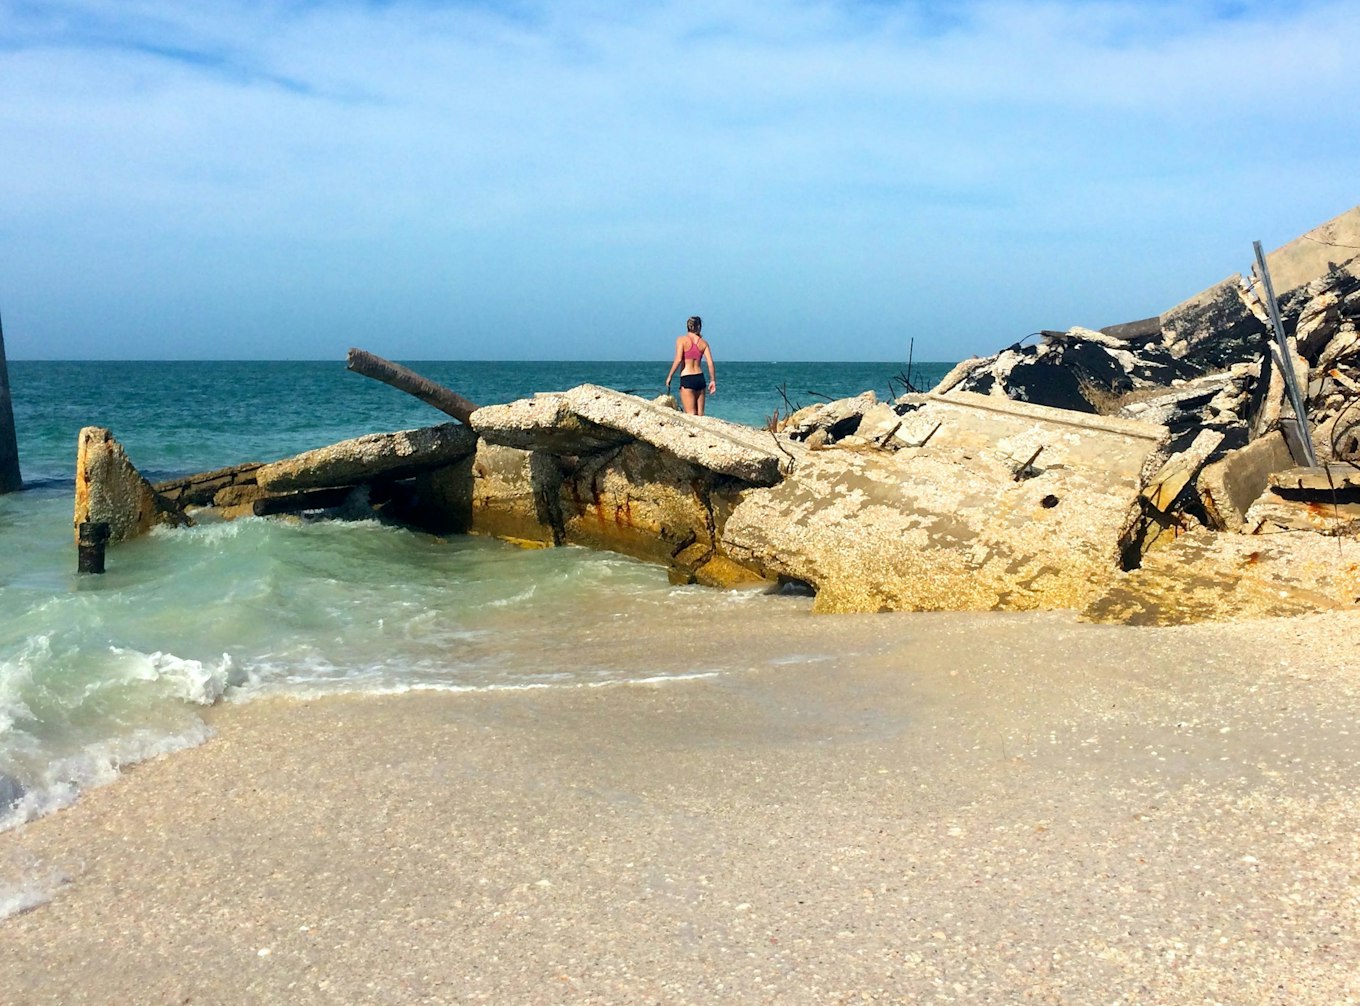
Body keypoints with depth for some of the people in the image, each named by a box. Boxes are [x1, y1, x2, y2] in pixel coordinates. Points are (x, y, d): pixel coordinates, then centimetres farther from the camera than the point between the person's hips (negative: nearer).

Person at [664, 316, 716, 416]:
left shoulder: (682, 340, -3)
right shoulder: (703, 342, 8)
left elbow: (678, 359, -14)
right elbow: (710, 363, 2)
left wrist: (669, 376, -7)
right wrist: (713, 380, 10)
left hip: (687, 379, -4)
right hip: (700, 378, 4)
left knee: (691, 414, -8)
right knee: (700, 414, 10)